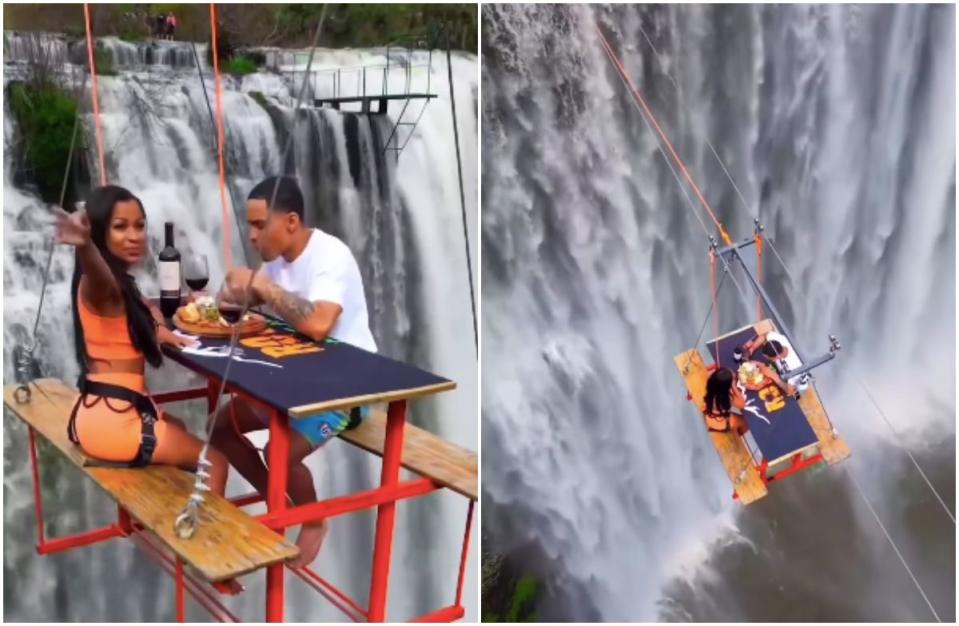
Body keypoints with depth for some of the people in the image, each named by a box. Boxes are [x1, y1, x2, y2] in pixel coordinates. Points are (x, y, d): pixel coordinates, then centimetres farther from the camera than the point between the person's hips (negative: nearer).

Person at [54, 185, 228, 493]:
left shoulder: (120, 283, 12)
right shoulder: (101, 285, -19)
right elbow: (97, 273, -45)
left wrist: (158, 329, 8)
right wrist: (84, 244, -69)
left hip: (105, 410, 11)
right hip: (112, 418, -11)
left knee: (176, 428, 38)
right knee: (213, 462, 3)